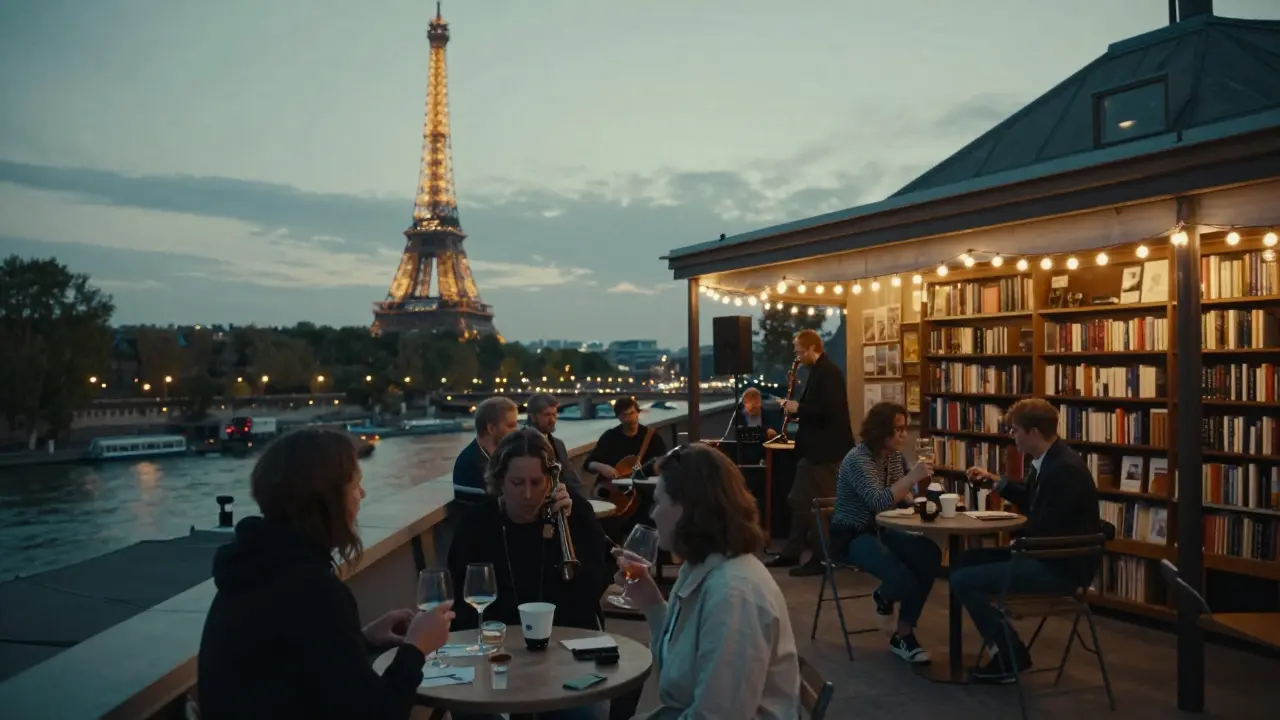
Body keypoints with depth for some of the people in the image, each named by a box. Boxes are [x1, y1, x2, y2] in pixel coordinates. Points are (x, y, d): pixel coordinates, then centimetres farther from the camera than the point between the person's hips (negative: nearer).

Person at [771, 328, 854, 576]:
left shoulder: (828, 372, -17)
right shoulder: (819, 371, 14)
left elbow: (828, 411, -26)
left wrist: (798, 409, -15)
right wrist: (798, 407, 2)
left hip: (824, 449, -11)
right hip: (815, 447, 11)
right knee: (800, 501, 15)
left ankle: (821, 559, 6)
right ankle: (791, 552, 23)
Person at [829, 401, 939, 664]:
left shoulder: (895, 455, 4)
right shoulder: (858, 460, -19)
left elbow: (902, 495, 15)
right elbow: (878, 502, -31)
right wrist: (911, 477, -34)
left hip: (880, 530, 8)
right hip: (851, 535, -8)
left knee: (930, 555, -21)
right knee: (903, 579, -29)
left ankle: (903, 635, -6)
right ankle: (883, 596, 13)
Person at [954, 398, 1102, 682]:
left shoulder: (1064, 469, -24)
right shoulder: (1049, 460, 8)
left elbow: (1043, 531, -25)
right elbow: (1032, 501, 27)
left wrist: (1018, 538, -5)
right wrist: (995, 481, 18)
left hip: (1061, 566, -11)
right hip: (1047, 553, 11)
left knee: (962, 580, -13)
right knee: (966, 561, 15)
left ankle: (1011, 655, 1)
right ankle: (1004, 646, 16)